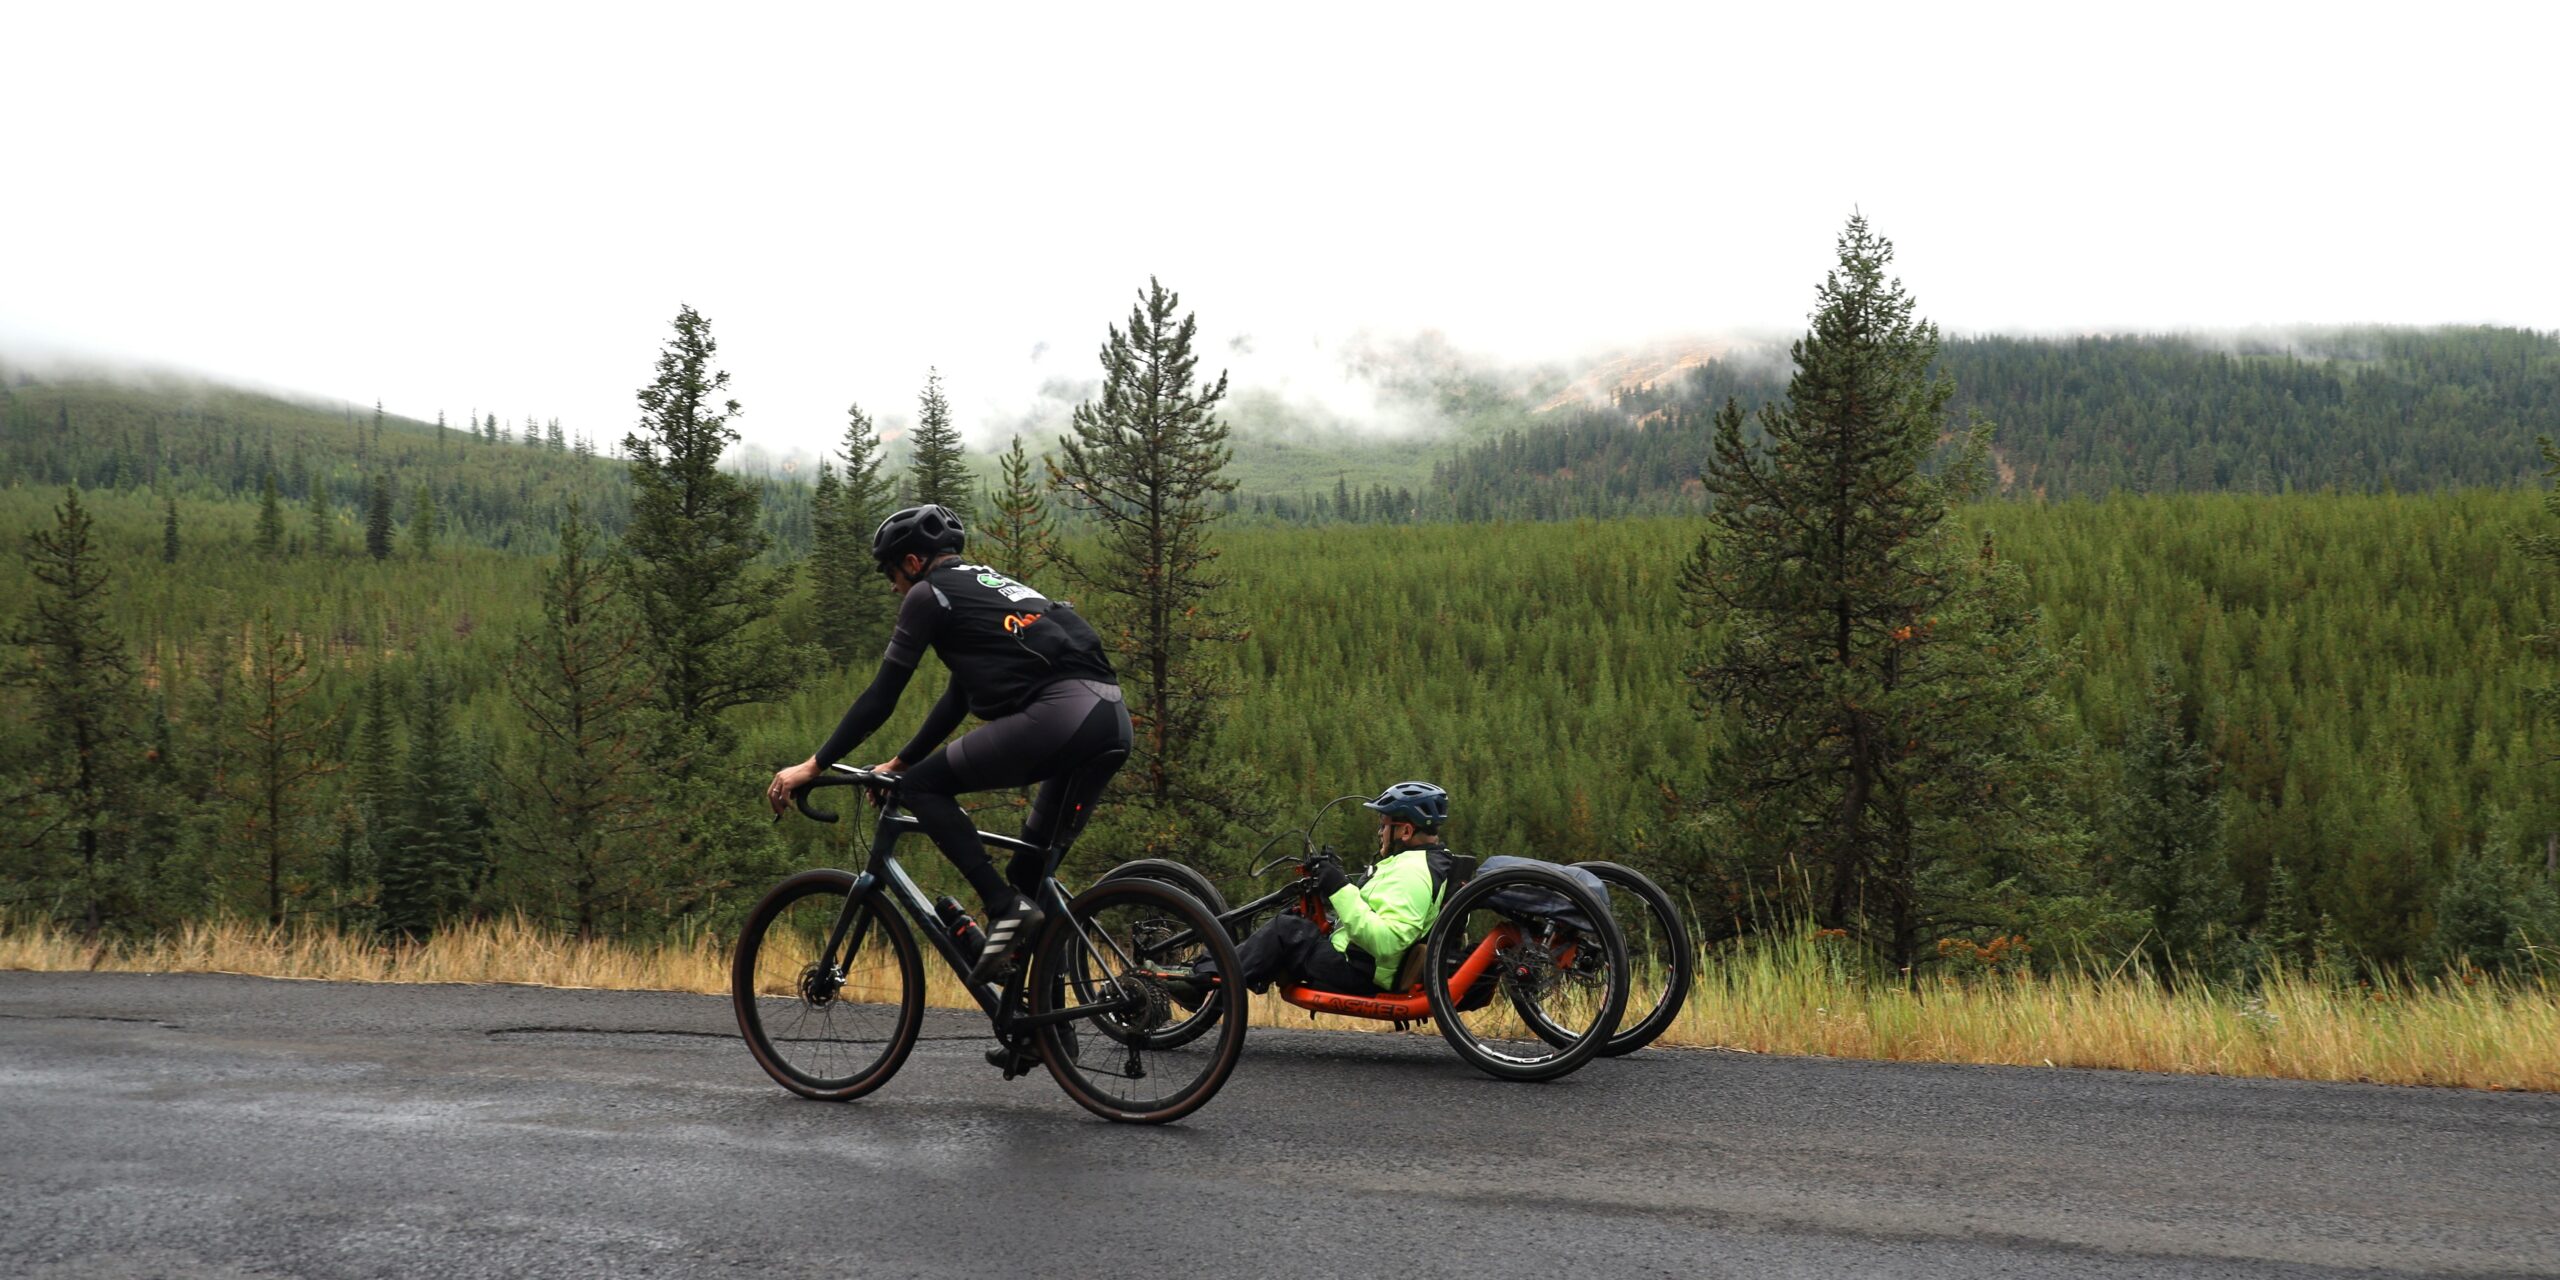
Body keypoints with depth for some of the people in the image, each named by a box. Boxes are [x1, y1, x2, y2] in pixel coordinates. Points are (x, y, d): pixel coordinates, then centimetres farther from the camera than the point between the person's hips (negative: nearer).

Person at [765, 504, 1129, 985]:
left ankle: (1005, 909, -4)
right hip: (1112, 719, 9)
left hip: (1056, 714, -9)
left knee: (923, 787, 6)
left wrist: (812, 766, 13)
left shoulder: (930, 594, 8)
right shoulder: (990, 585, 33)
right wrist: (897, 763, 42)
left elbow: (881, 697, 6)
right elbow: (959, 697, 38)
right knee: (1038, 860, 23)